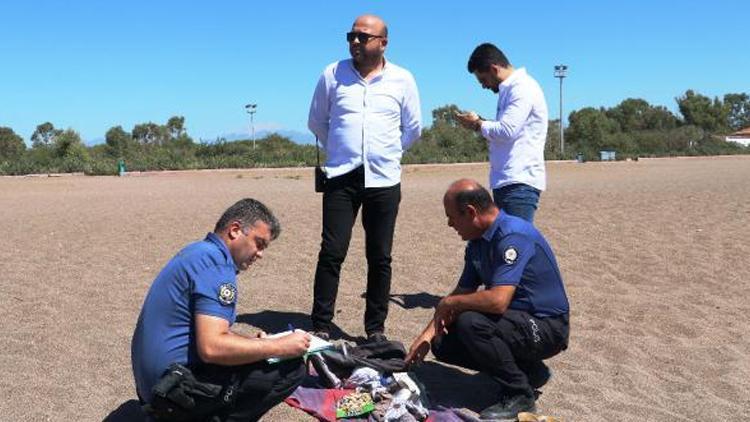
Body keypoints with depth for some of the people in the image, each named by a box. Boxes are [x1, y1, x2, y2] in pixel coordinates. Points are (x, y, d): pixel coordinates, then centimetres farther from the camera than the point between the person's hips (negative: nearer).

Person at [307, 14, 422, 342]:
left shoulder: (402, 80, 3)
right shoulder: (332, 75, 3)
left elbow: (413, 128, 13)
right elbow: (316, 121, 14)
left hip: (384, 180, 1)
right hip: (341, 177, 0)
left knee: (380, 257, 5)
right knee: (331, 252, -5)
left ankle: (375, 328, 15)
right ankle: (321, 326, 3)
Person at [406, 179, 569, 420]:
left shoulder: (513, 236, -25)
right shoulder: (477, 242, 4)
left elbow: (498, 300, -35)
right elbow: (462, 292, 11)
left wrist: (449, 303, -18)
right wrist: (427, 335, 4)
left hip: (546, 328, -9)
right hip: (516, 320, 9)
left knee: (470, 322, -31)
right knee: (443, 344, 3)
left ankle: (520, 394, -10)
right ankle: (528, 370, 12)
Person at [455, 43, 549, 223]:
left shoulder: (522, 88, -11)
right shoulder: (510, 89, 20)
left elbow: (507, 131, -20)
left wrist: (477, 124, -4)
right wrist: (481, 123, 8)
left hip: (520, 182, -10)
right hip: (507, 181, 10)